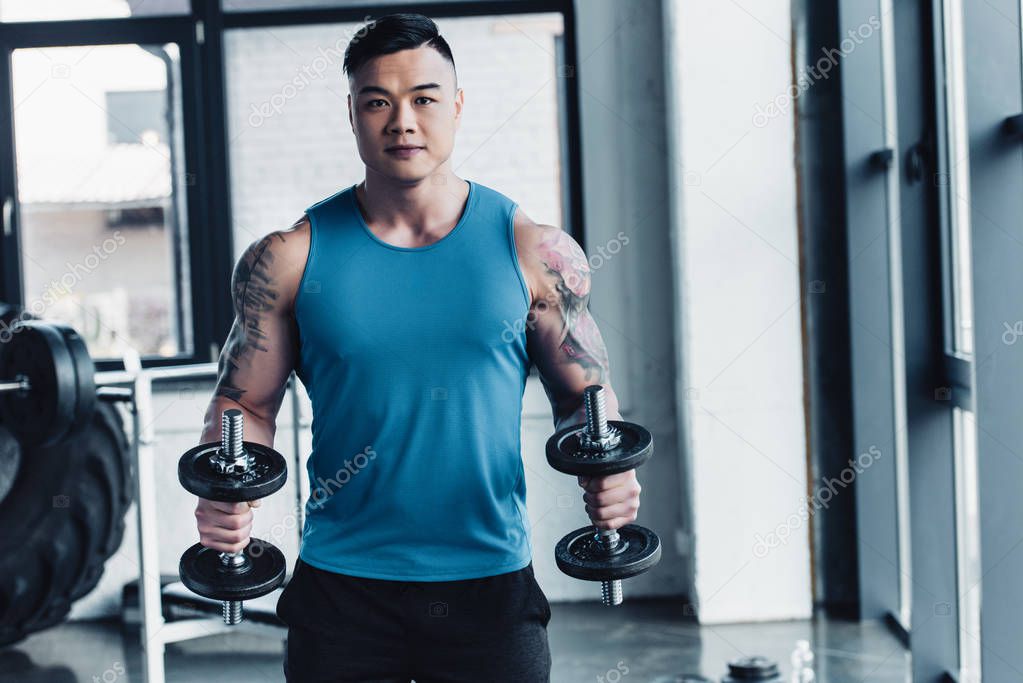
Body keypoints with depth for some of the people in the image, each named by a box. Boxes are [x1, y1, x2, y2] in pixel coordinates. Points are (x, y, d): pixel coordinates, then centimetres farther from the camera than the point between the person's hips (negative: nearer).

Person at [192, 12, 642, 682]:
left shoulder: (534, 252, -2)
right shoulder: (289, 260, -3)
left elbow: (583, 394, 5)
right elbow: (246, 403, 4)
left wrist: (608, 475, -14)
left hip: (490, 583, 0)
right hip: (340, 590, 0)